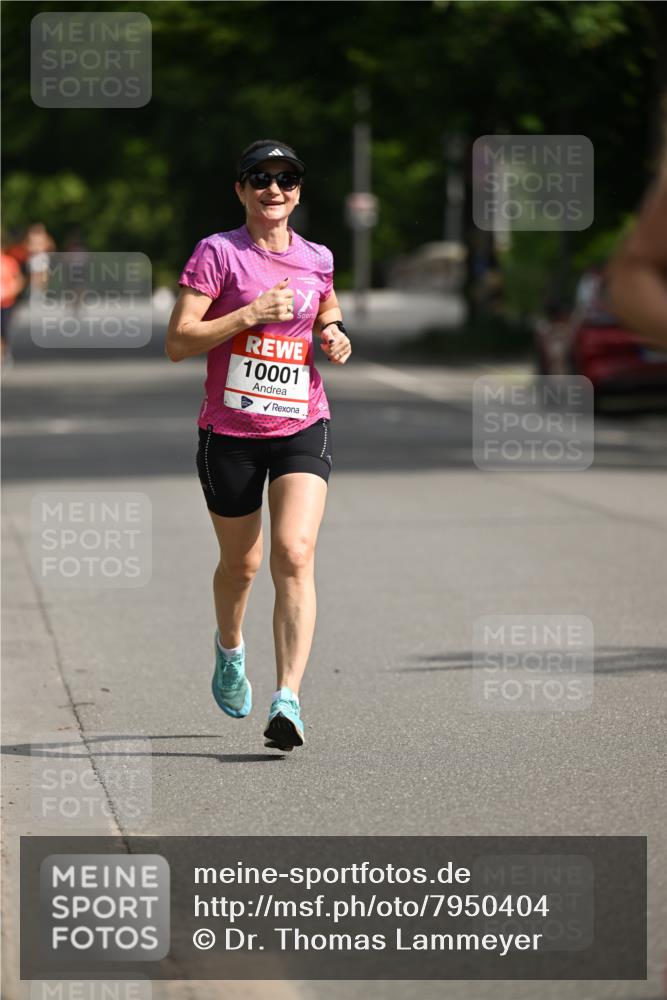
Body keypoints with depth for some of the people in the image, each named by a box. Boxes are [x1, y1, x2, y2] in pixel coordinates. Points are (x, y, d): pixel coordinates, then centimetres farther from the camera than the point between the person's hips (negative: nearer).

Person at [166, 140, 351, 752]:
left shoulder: (317, 260, 8)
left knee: (295, 554, -18)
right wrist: (250, 313, -19)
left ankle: (288, 701, -23)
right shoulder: (217, 253, -5)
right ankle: (229, 650, 47)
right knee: (240, 563, 13)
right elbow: (177, 343, -10)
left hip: (303, 427, 1)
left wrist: (335, 340, 7)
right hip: (230, 431, -1)